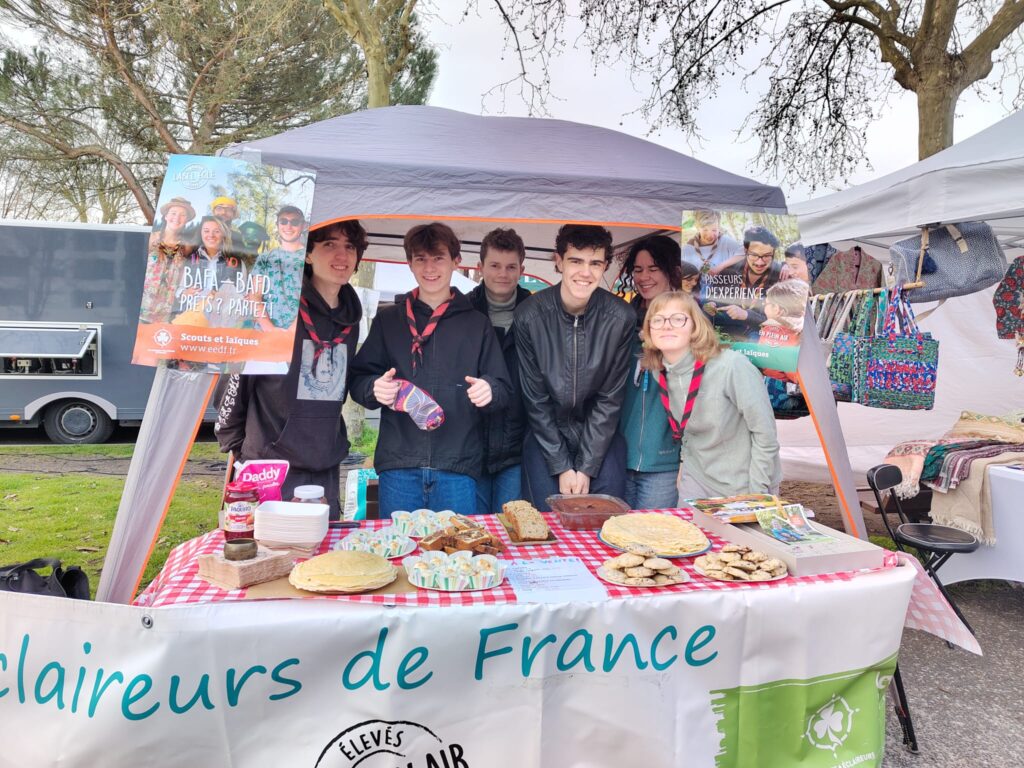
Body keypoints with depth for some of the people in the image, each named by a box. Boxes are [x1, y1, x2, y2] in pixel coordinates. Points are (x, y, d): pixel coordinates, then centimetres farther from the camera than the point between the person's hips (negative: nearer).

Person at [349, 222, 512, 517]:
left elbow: (503, 390, 9)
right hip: (398, 465, 1)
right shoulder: (388, 320, 11)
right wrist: (375, 389, -11)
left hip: (457, 467, 0)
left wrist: (489, 390, -14)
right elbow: (358, 381, 11)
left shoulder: (476, 323, 10)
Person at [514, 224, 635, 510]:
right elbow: (536, 400, -8)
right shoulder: (529, 315, -14)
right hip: (545, 436, 0)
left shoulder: (621, 318, -12)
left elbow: (610, 399, -8)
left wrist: (586, 467, -10)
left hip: (602, 436, 1)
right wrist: (561, 466, -11)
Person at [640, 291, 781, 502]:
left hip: (745, 484, -4)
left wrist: (756, 495, -16)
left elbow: (765, 433, -19)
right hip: (697, 480, 5)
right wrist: (685, 462, 4)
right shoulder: (658, 372, -6)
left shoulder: (731, 366, -24)